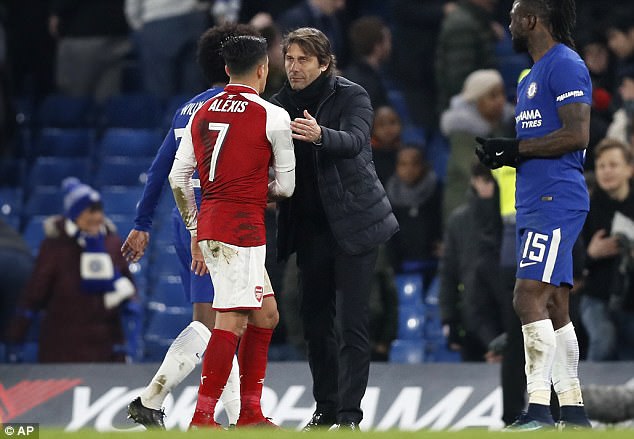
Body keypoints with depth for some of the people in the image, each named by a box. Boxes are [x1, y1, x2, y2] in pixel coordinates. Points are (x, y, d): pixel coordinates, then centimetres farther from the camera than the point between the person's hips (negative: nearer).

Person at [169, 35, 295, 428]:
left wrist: (195, 233, 20)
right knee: (232, 319, -8)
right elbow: (285, 185, -1)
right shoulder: (273, 116, -6)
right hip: (242, 226, -8)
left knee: (265, 315, 16)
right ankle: (203, 418, -12)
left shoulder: (203, 112, 12)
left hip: (209, 223, 8)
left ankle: (250, 413, 18)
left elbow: (178, 177, 13)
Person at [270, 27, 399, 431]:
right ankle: (325, 408, 16)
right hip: (310, 226, 5)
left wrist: (320, 135, -47)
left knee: (352, 321, -8)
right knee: (315, 319, 7)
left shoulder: (351, 96, -8)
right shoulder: (282, 103, 6)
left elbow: (354, 140, -27)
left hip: (354, 222, -5)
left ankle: (350, 412, -8)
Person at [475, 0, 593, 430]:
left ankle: (539, 407, -18)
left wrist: (515, 148, -16)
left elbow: (577, 135, -19)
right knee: (554, 306, 9)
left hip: (556, 200, -10)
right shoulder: (533, 75, 21)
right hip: (535, 202, 10)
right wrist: (505, 155, 9)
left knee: (529, 297, -16)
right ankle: (573, 410, 12)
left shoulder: (565, 65, -11)